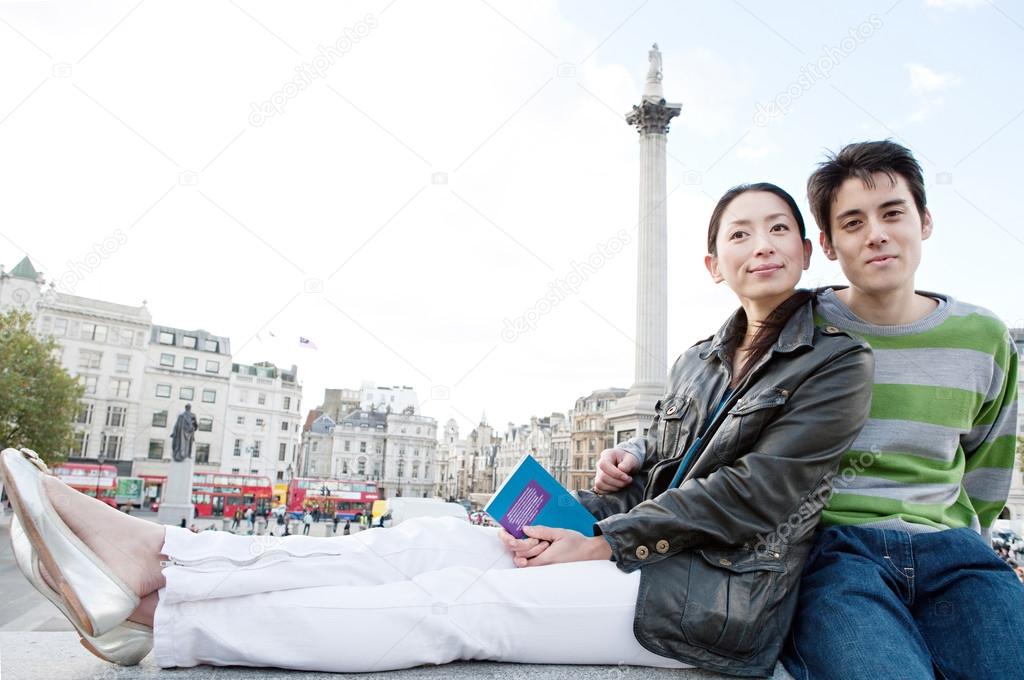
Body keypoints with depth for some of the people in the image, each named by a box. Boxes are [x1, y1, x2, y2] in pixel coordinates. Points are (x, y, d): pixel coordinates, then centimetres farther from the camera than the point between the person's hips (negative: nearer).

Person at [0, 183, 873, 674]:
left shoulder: (835, 363, -4)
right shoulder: (701, 363, 16)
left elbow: (752, 493, -13)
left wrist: (599, 546, -13)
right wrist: (566, 522, -2)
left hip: (721, 601, -6)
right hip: (652, 556, 6)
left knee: (463, 599, -20)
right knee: (431, 539, -13)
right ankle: (153, 554, -15)